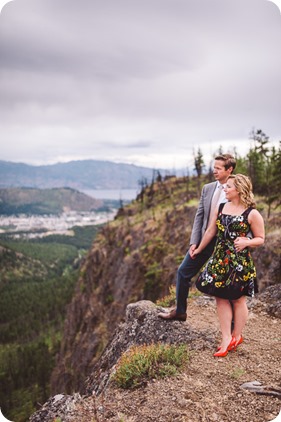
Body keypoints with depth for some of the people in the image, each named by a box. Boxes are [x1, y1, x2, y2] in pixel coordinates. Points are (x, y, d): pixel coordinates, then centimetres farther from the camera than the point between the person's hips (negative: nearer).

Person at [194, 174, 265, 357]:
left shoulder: (252, 214, -10)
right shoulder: (221, 208, 6)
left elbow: (260, 239, -3)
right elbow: (210, 232, 14)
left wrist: (246, 242, -23)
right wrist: (199, 249, 21)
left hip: (240, 261, -5)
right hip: (220, 259, 5)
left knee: (238, 299, 8)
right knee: (221, 298, 6)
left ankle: (237, 336, 28)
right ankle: (226, 339, 15)